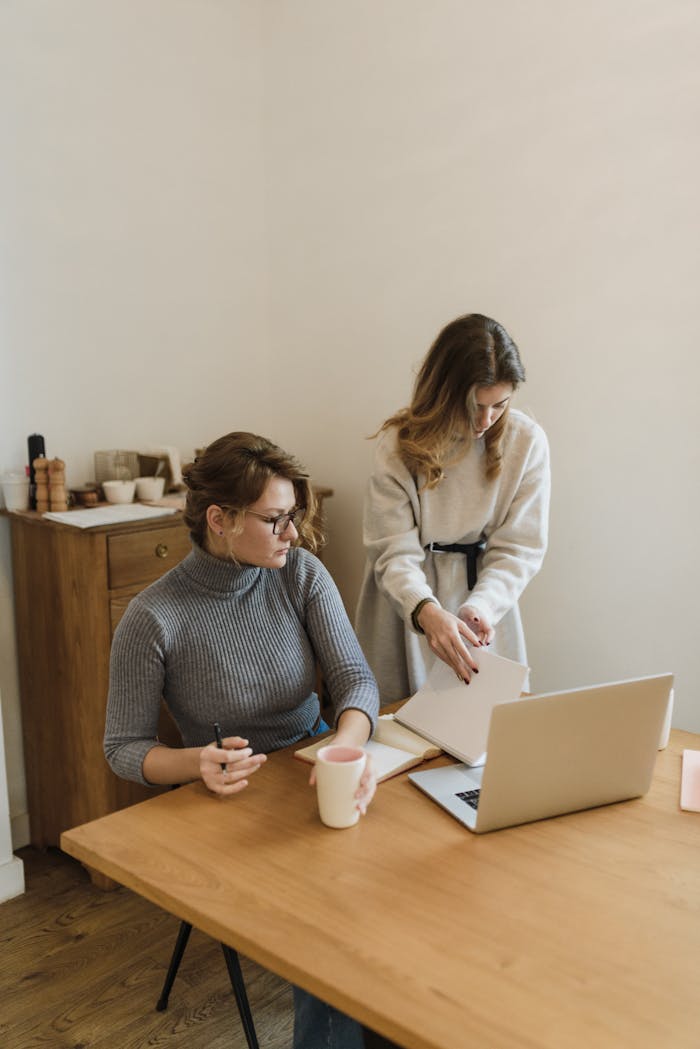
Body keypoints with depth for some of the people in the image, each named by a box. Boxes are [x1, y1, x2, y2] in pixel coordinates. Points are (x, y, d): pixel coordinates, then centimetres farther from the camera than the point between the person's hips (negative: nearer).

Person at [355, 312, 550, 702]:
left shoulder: (527, 441, -11)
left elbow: (519, 549, -9)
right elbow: (394, 553, -18)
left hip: (485, 605, 2)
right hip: (409, 612, -1)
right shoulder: (400, 443, -15)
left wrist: (480, 607, -27)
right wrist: (426, 612, -37)